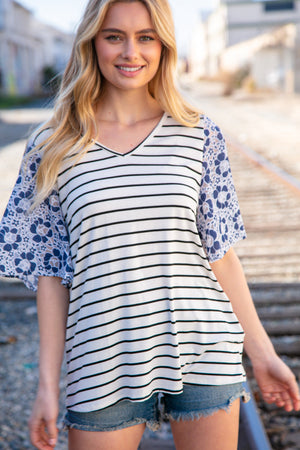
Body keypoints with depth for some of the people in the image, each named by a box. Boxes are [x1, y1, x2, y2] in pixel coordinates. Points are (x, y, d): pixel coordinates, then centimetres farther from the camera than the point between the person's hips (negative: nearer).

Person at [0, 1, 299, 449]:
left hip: (204, 356, 1)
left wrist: (262, 352, 5)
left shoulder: (199, 135, 1)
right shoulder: (54, 149, -1)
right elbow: (51, 273, 2)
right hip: (104, 365, 0)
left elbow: (220, 252, 5)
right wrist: (47, 383, 1)